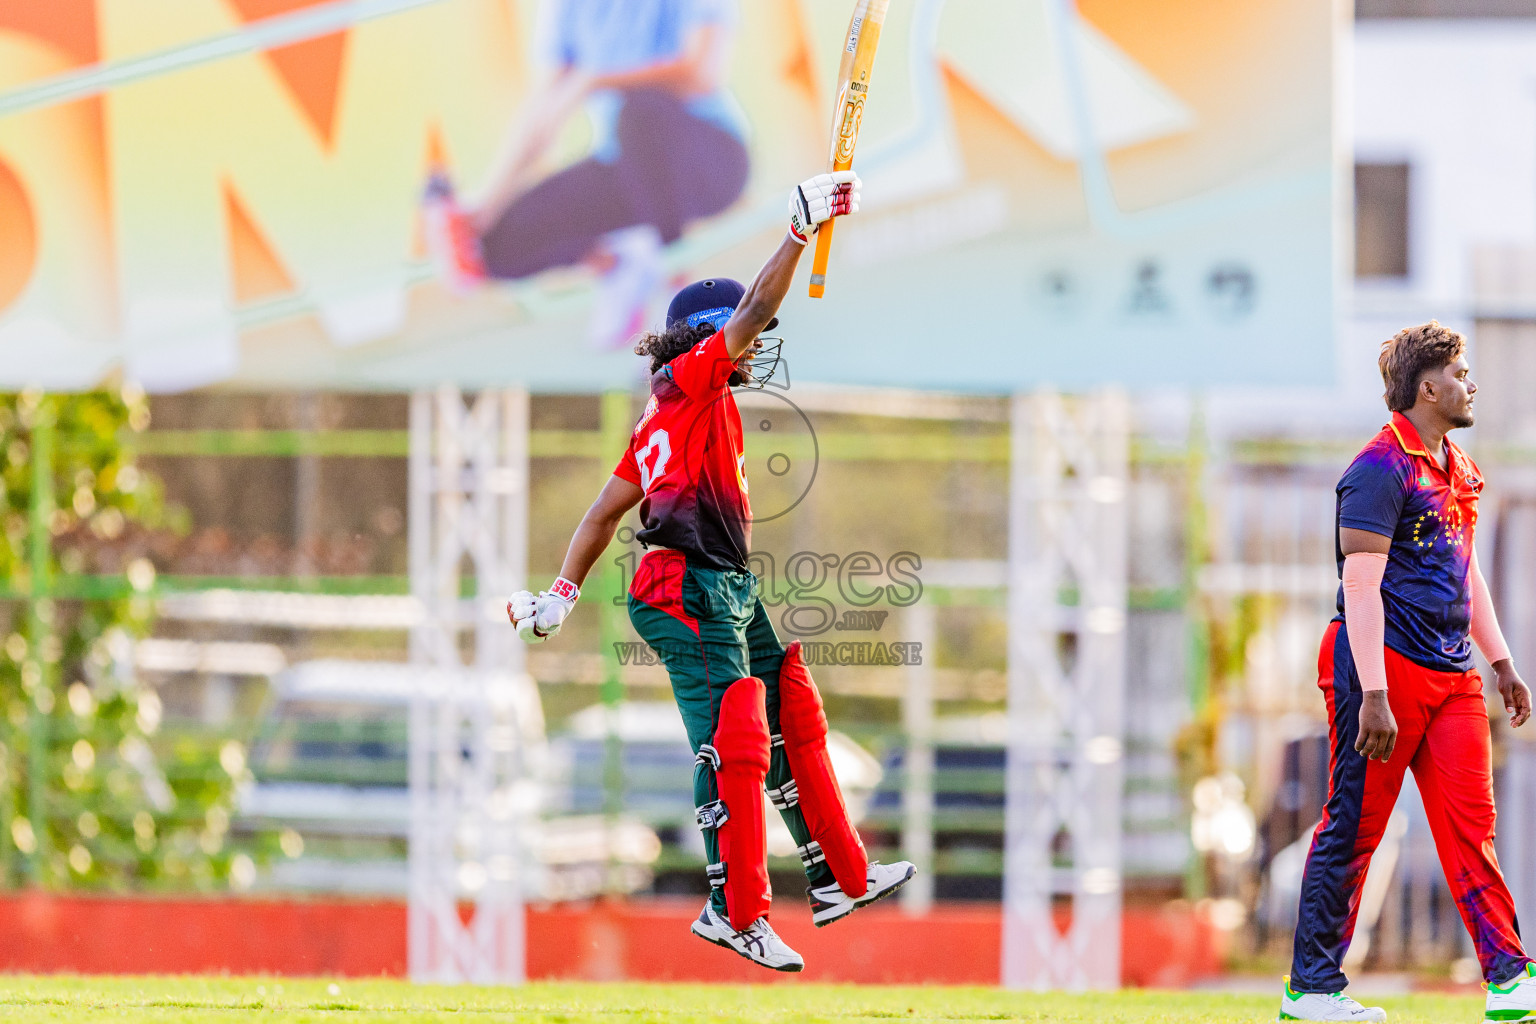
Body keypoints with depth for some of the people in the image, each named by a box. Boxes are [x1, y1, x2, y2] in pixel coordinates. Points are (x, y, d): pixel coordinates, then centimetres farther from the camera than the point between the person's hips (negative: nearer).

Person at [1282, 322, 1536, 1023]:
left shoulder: (1458, 471, 17)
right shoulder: (1381, 470, -12)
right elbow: (1362, 589, -17)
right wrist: (1373, 696, -23)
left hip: (1452, 674, 8)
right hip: (1383, 666, -8)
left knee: (1471, 825, 2)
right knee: (1353, 828, -3)